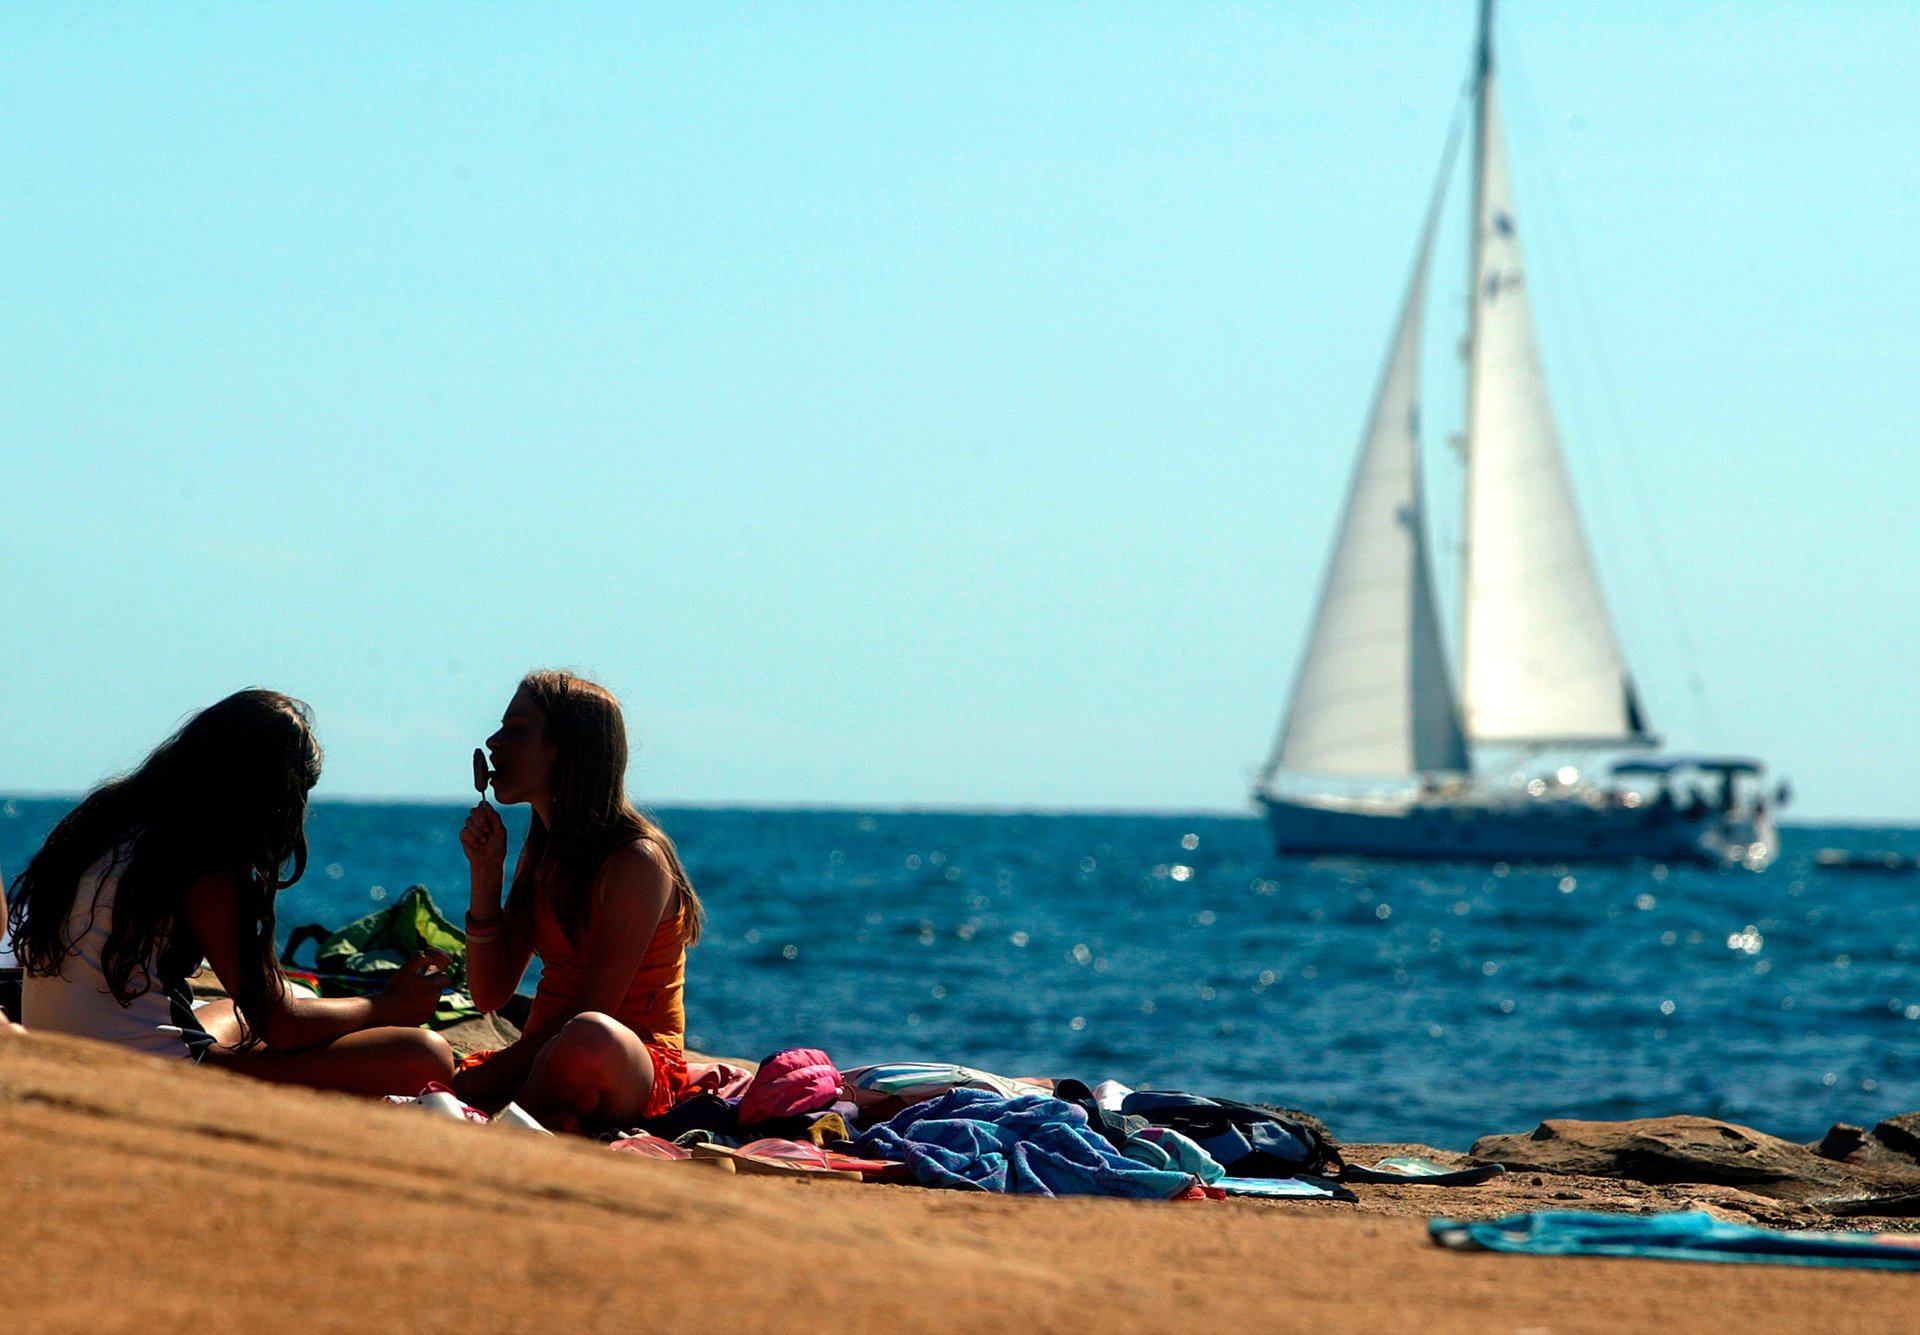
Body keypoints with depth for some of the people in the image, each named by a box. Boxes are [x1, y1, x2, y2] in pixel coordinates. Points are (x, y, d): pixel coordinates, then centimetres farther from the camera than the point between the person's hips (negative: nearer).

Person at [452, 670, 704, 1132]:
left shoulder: (636, 860, -12)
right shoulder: (541, 853, 13)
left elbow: (592, 1013, -17)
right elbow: (491, 996, 10)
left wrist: (478, 1082, -19)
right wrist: (486, 874, 0)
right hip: (539, 1056, 7)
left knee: (591, 1036, -43)